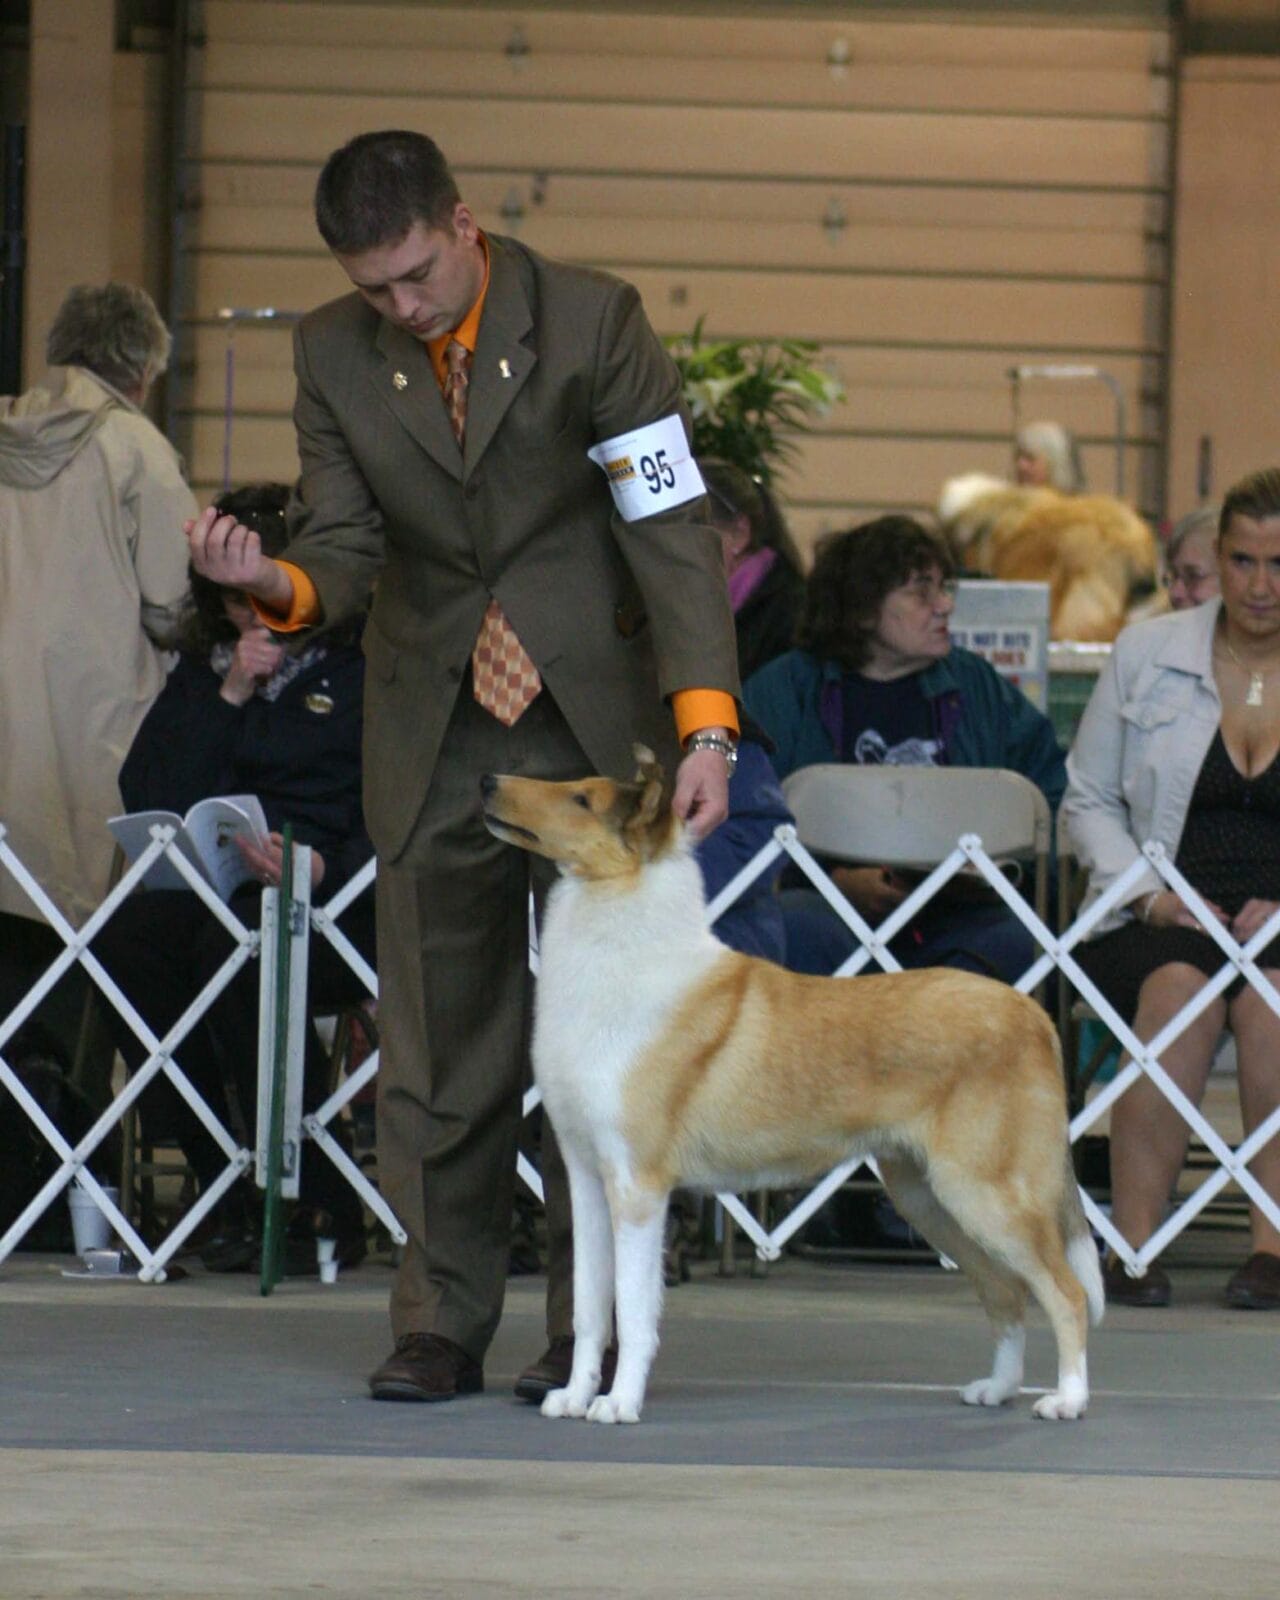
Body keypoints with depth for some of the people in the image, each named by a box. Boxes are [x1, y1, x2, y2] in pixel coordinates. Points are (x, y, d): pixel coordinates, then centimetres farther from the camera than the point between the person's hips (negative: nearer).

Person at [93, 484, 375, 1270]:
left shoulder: (368, 662, 1)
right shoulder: (204, 668, 18)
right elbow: (150, 798, 6)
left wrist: (326, 866, -23)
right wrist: (229, 697, -3)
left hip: (342, 904, -5)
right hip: (220, 896, 5)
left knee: (234, 943, -36)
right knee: (128, 938, -27)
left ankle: (321, 1207, -25)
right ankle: (234, 1200, -18)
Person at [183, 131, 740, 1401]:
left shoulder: (592, 320, -11)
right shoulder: (332, 354, -1)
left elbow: (673, 530, -13)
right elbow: (345, 548, 1)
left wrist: (706, 726, -24)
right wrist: (272, 581, -25)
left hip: (593, 721, -3)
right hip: (433, 740, 3)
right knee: (438, 1044, 2)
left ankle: (588, 1331, 4)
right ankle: (441, 1326, 10)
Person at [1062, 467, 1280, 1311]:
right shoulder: (1147, 655, 9)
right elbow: (1090, 800, 13)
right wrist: (1151, 895, -4)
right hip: (1158, 920, 0)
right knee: (1180, 985, -35)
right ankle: (1134, 1238, -33)